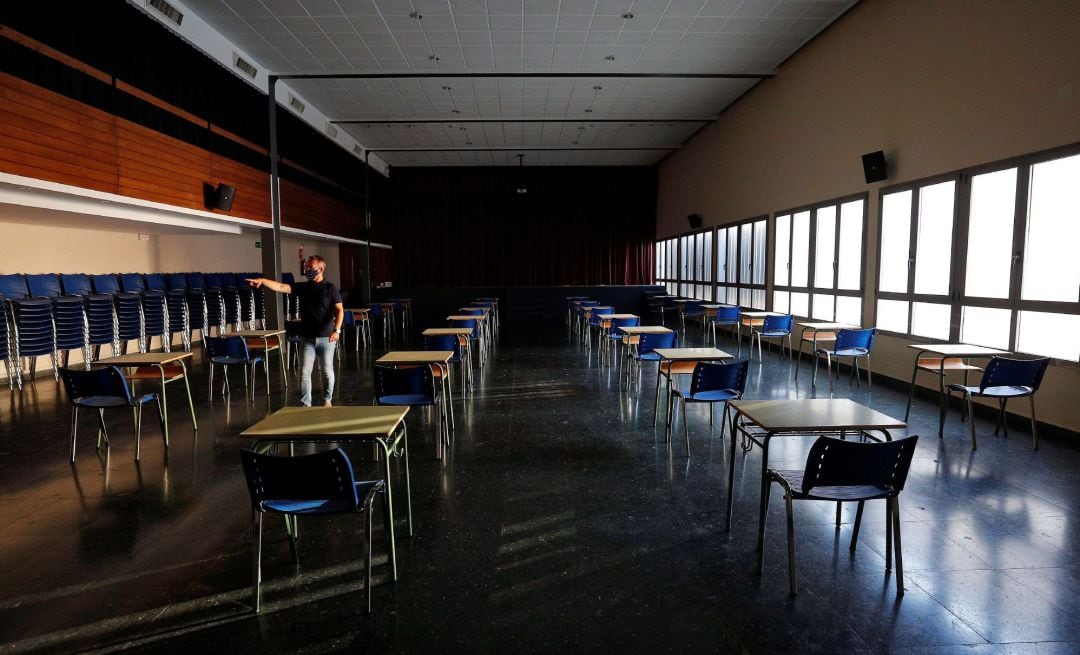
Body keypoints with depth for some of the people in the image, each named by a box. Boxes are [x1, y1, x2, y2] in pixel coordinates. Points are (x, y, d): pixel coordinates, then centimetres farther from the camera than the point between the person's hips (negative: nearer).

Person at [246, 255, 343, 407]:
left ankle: (327, 400, 24)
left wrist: (337, 330, -19)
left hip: (326, 337, -3)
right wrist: (262, 281, -20)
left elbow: (339, 310, -8)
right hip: (307, 338, 3)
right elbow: (281, 287, -5)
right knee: (304, 372, 1)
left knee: (327, 371, 6)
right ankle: (305, 404, 9)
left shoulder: (330, 288, -4)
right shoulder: (302, 287, 6)